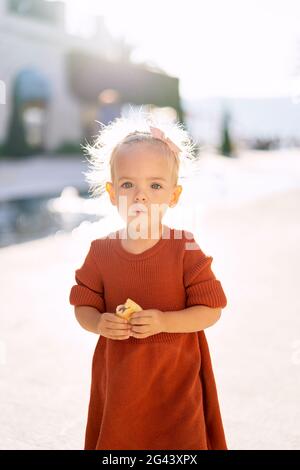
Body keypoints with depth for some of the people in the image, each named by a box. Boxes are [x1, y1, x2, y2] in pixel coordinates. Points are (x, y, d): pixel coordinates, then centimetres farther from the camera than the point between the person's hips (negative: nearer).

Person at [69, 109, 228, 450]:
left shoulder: (185, 250, -12)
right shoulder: (101, 252, -5)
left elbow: (210, 310, -11)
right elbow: (83, 307, 3)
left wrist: (164, 322, -25)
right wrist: (99, 323, -19)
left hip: (175, 378, -2)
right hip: (118, 380, 2)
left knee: (179, 441, 9)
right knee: (116, 438, 17)